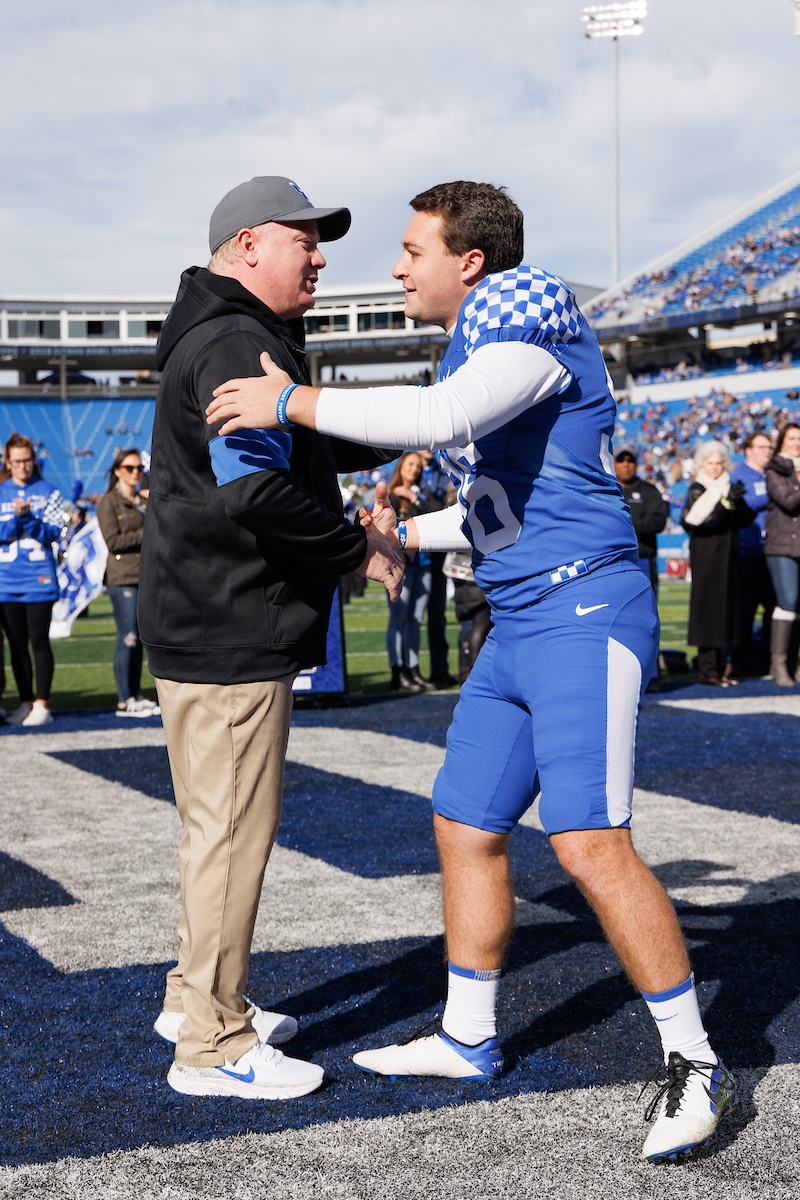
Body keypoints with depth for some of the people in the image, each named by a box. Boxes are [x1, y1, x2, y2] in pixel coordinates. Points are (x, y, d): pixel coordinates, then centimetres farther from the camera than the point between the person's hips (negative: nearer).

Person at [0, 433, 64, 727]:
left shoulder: (47, 492, 5)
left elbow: (53, 532, -3)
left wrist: (28, 517, -16)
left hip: (39, 579, -3)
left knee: (39, 641, -6)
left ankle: (42, 704, -2)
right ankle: (25, 703, 14)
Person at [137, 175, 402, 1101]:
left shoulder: (224, 342, 19)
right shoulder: (238, 347, -17)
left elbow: (303, 448, 23)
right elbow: (259, 490, -28)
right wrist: (359, 548, -15)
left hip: (206, 625, 11)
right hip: (229, 632, -11)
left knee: (219, 821, 20)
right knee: (233, 827, -4)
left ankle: (197, 997, 33)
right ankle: (211, 1045, 4)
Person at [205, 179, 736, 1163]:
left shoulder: (530, 322, -10)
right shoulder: (478, 348, 19)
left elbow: (437, 419, -29)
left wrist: (290, 403, -21)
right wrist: (410, 534, 25)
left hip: (585, 612, -10)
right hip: (517, 629, 10)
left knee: (589, 844, -17)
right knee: (467, 829, 12)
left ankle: (693, 1064, -4)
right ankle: (467, 1042, 26)